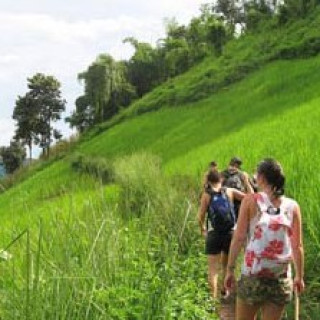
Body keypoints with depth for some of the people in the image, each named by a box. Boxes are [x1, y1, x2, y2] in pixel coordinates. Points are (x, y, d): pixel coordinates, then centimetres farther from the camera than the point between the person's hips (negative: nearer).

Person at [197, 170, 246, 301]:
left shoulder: (207, 194, -2)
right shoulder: (230, 191, 2)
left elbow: (201, 216, -5)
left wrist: (202, 229, 13)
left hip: (214, 234, -2)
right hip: (230, 232, 2)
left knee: (213, 268, 3)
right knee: (227, 266, 21)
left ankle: (214, 297, -4)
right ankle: (225, 293, 33)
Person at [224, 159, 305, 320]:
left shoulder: (251, 201, -4)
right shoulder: (292, 206, 2)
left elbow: (238, 238, -6)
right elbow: (297, 246, 3)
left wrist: (230, 269, 0)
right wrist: (299, 276, 13)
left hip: (253, 274, -2)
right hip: (281, 278, 2)